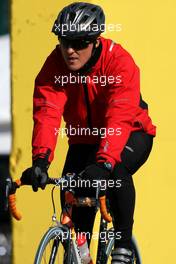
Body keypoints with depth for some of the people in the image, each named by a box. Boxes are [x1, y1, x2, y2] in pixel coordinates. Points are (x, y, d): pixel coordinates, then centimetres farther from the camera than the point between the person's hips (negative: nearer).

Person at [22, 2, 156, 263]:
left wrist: (104, 163, -56)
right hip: (84, 138, 4)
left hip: (130, 133, -4)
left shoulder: (120, 62, -30)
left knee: (117, 170, -32)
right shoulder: (55, 64, -20)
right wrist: (41, 160, -48)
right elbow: (47, 112, -32)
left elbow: (119, 118, -42)